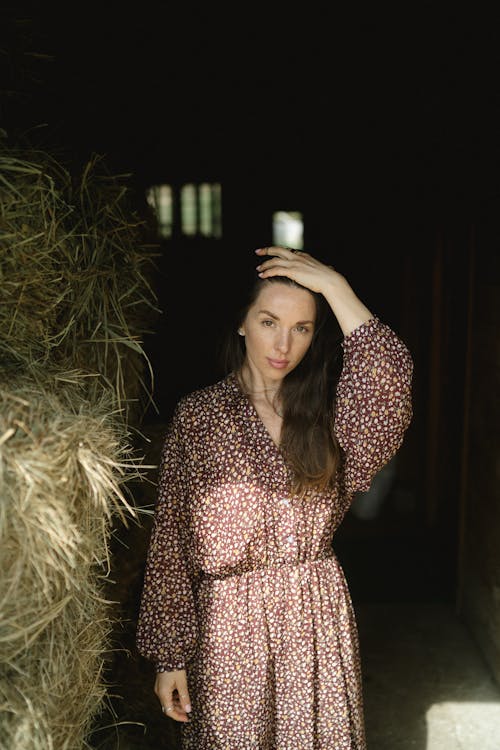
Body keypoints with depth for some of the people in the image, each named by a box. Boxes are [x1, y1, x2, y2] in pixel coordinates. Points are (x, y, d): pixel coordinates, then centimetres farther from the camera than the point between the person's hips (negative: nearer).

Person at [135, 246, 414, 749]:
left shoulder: (325, 411, 1)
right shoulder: (196, 415, -6)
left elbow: (389, 381, -21)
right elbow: (170, 543, -4)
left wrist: (335, 287, -19)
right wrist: (169, 655, -5)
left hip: (319, 619, 3)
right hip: (230, 624, -2)